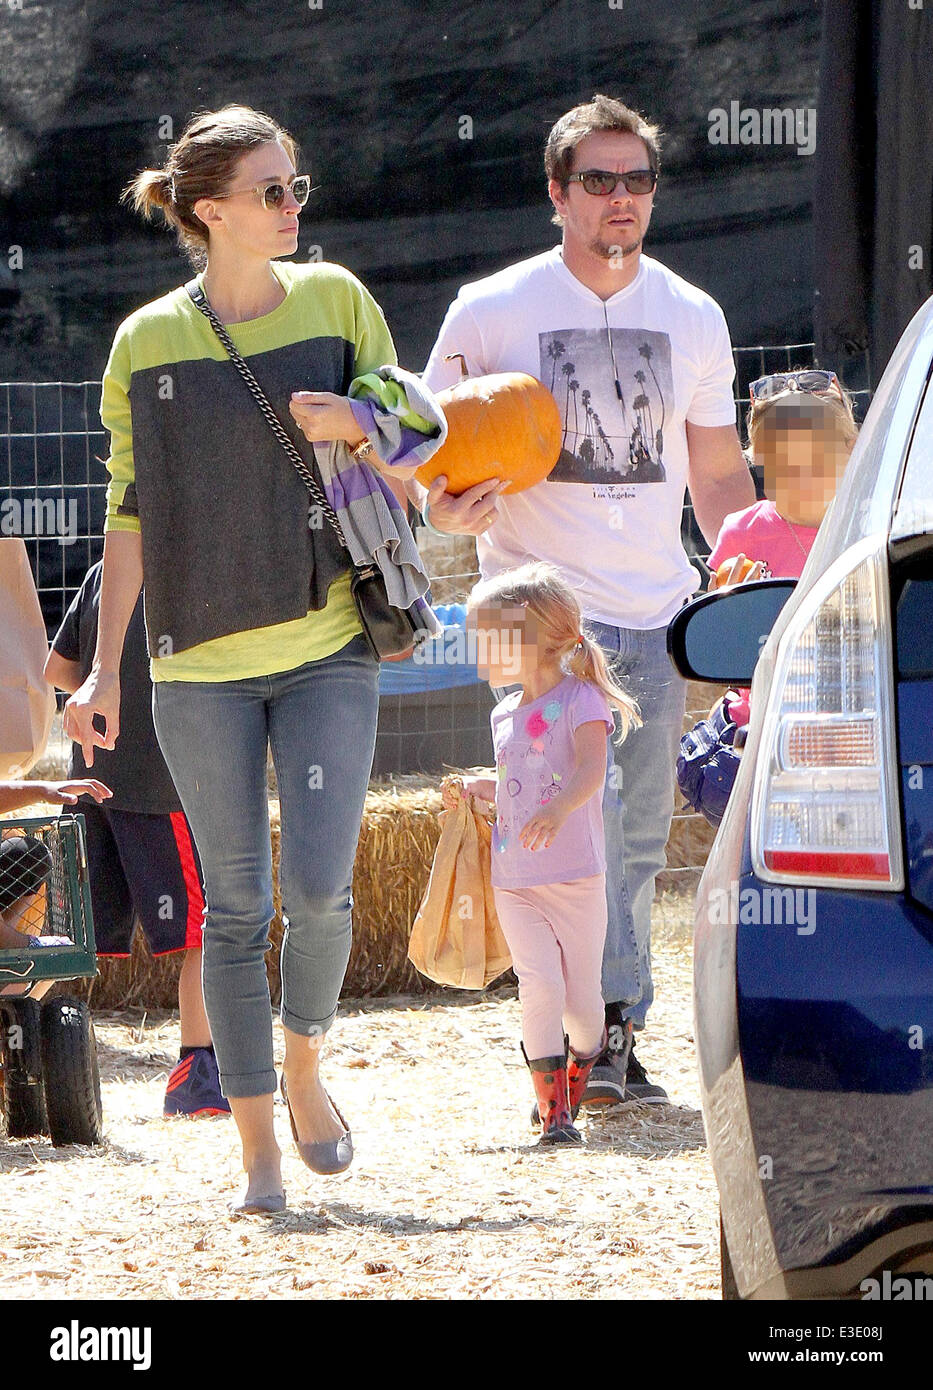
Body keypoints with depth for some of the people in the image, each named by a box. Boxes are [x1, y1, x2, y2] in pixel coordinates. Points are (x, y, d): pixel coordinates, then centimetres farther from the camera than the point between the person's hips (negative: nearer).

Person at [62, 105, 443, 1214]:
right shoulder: (148, 342, 1)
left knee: (318, 886, -11)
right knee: (233, 907, 2)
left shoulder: (335, 301, 3)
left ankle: (304, 1068, 18)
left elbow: (417, 454, 10)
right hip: (201, 665, 0)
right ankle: (258, 1152, 11)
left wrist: (355, 428, -13)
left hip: (328, 647, 0)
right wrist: (104, 669, 3)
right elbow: (130, 511, 6)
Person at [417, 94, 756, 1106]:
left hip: (658, 611, 4)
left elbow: (719, 476, 18)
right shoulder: (490, 312, -1)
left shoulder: (693, 319, 11)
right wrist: (447, 508, -15)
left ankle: (611, 1033, 12)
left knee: (637, 838, 5)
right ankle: (599, 1025, -16)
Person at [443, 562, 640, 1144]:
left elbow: (591, 770, -25)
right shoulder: (506, 715, 14)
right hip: (514, 880, 4)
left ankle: (582, 1059, 37)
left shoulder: (580, 700, -8)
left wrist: (559, 809, -42)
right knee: (539, 985, -13)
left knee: (581, 999, 4)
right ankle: (554, 1110, -12)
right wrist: (472, 787, 14)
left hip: (577, 877, -4)